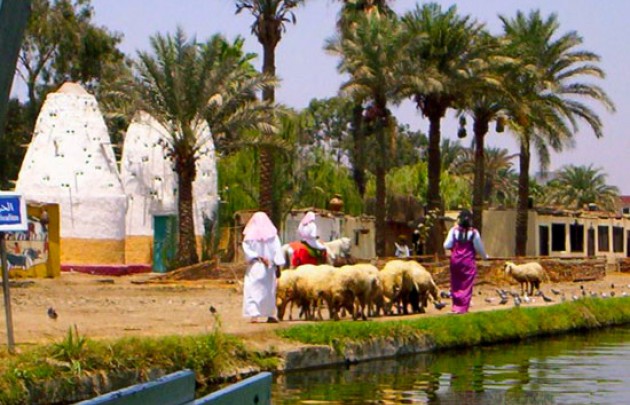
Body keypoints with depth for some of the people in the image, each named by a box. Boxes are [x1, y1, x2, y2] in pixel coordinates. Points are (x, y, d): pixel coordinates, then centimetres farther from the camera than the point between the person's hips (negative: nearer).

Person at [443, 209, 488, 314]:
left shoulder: (454, 231, -6)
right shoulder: (473, 232, -9)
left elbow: (447, 245, -5)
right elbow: (479, 247, -2)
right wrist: (485, 256, 16)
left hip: (455, 261, 2)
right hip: (468, 262, -2)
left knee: (456, 284, 13)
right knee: (466, 285, 4)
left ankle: (456, 306, 12)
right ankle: (463, 307, 1)